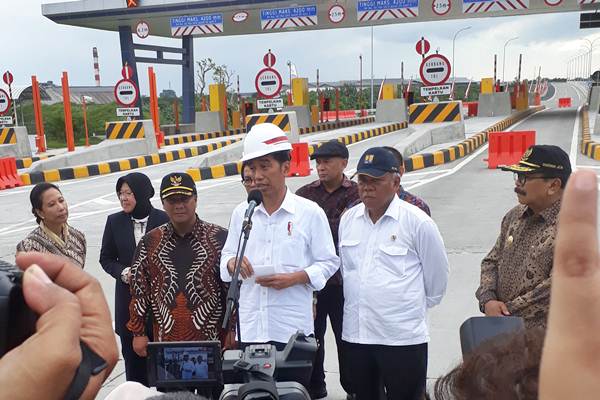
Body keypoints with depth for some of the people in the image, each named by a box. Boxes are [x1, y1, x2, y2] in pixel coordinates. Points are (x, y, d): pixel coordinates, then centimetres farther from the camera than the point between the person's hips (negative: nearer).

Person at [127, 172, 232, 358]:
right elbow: (139, 289, 11)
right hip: (165, 341, 2)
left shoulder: (219, 238, -1)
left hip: (212, 339, -2)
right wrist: (138, 333, 9)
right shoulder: (149, 243, 6)